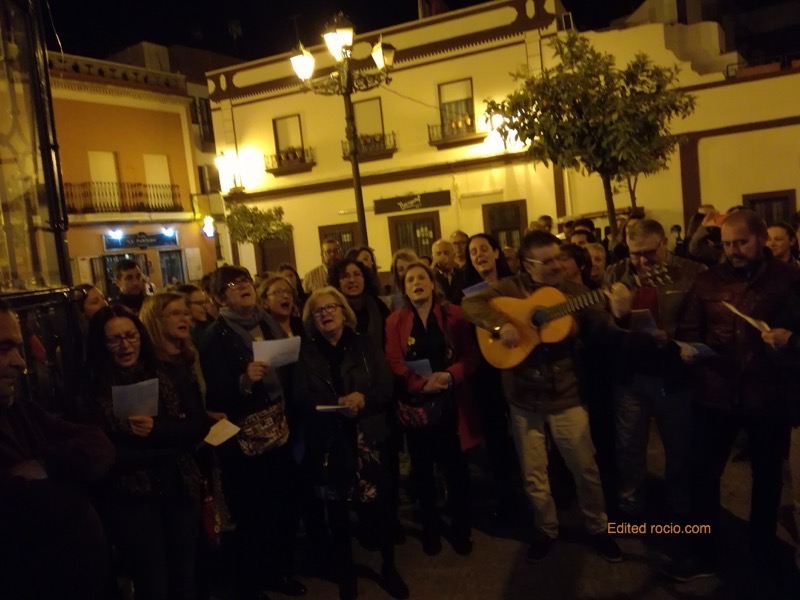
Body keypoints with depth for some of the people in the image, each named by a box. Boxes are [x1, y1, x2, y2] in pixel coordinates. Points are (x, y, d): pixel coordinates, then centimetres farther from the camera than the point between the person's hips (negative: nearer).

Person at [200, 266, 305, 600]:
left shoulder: (269, 324, 8)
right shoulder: (216, 337, -9)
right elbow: (216, 397, -14)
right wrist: (244, 382, -31)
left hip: (280, 434, 5)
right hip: (244, 442, -5)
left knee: (286, 508, 11)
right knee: (252, 517, 5)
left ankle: (280, 572, 35)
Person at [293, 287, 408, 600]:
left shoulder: (364, 345, 5)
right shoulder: (306, 352, 5)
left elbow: (386, 387, -1)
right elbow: (300, 398, -5)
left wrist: (363, 398, -21)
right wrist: (337, 406, -20)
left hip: (366, 438, 0)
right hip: (327, 442, 1)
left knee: (378, 505, 1)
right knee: (337, 510, 10)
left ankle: (389, 566, 27)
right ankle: (346, 573, 31)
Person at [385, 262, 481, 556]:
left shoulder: (453, 315, 4)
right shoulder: (395, 321, 3)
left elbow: (471, 356, -1)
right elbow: (394, 363, -6)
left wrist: (450, 376, -19)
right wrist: (421, 383, -21)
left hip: (451, 402, 0)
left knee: (456, 467, 6)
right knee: (422, 469, 11)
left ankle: (461, 529, 24)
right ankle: (430, 529, 28)